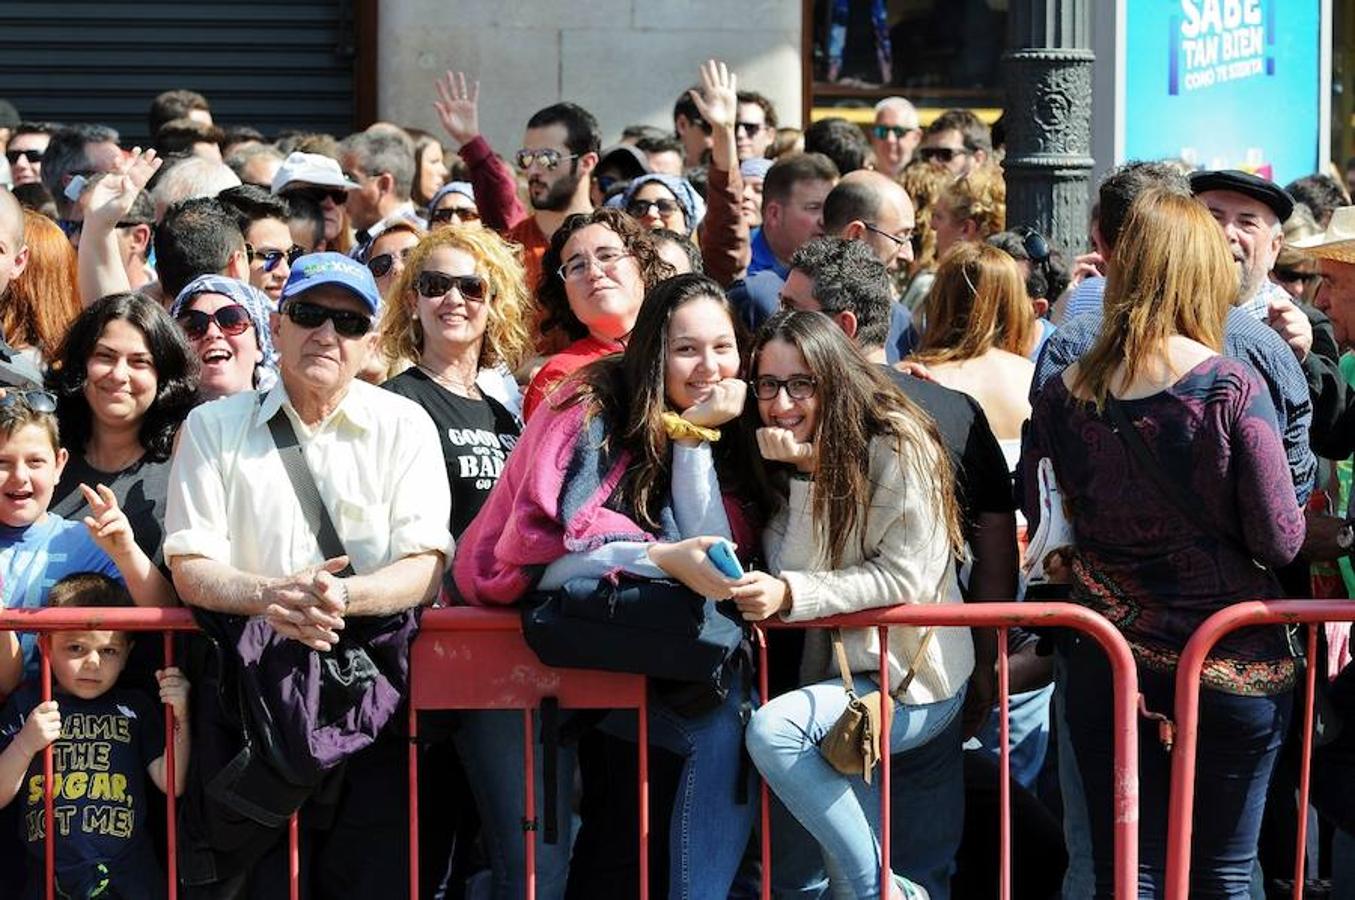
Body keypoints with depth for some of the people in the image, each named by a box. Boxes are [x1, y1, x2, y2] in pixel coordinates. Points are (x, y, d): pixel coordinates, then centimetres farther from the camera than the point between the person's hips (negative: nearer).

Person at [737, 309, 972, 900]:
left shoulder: (897, 449, -12)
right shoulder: (785, 465, 7)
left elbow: (906, 579, -16)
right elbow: (788, 572, -4)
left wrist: (790, 594, -25)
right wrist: (803, 475, -16)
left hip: (914, 679, -6)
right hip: (837, 672, 6)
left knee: (773, 729, -27)